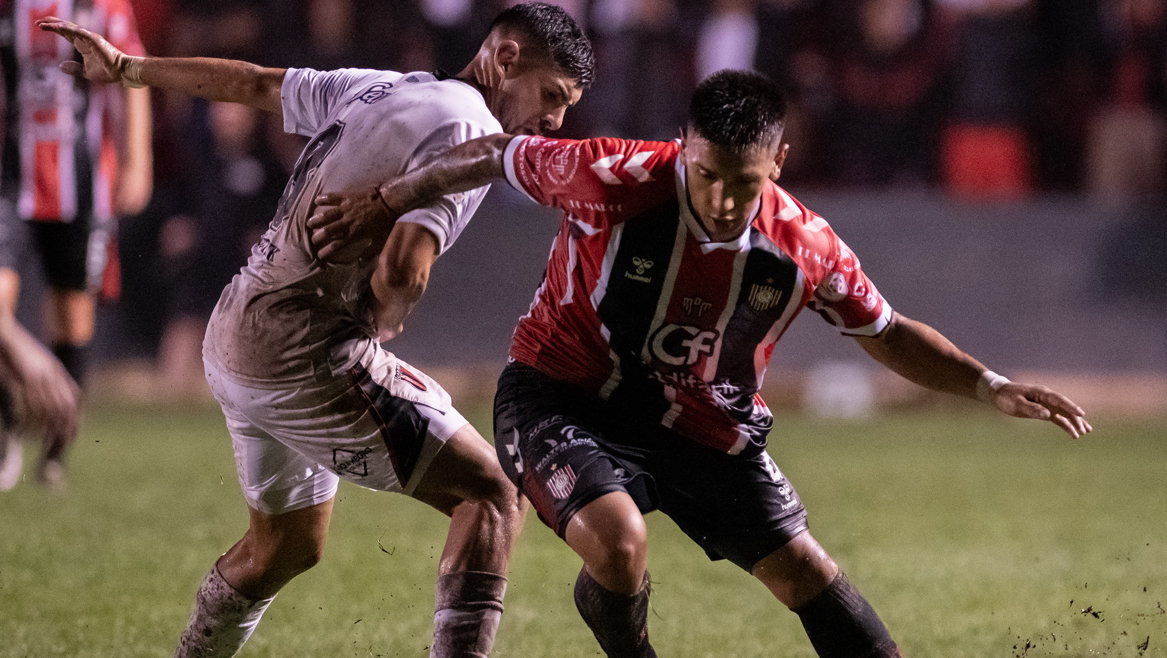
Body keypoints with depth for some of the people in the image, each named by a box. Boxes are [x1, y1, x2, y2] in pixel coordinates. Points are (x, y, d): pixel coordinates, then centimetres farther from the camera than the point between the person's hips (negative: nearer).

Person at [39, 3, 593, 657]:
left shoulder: (380, 88, 13)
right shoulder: (470, 132, -14)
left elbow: (253, 84, 26)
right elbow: (401, 269, -27)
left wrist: (124, 67, 36)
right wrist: (383, 326, -5)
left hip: (234, 344, 9)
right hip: (306, 356, -9)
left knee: (287, 544, 27)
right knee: (495, 494, -9)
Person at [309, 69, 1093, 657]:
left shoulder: (806, 248, -16)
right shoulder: (614, 182, -28)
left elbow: (887, 334, 3)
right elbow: (496, 155, -10)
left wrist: (990, 386, -8)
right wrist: (382, 206, 1)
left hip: (706, 428, 4)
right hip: (563, 400, -3)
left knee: (802, 568, 2)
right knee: (618, 541, -32)